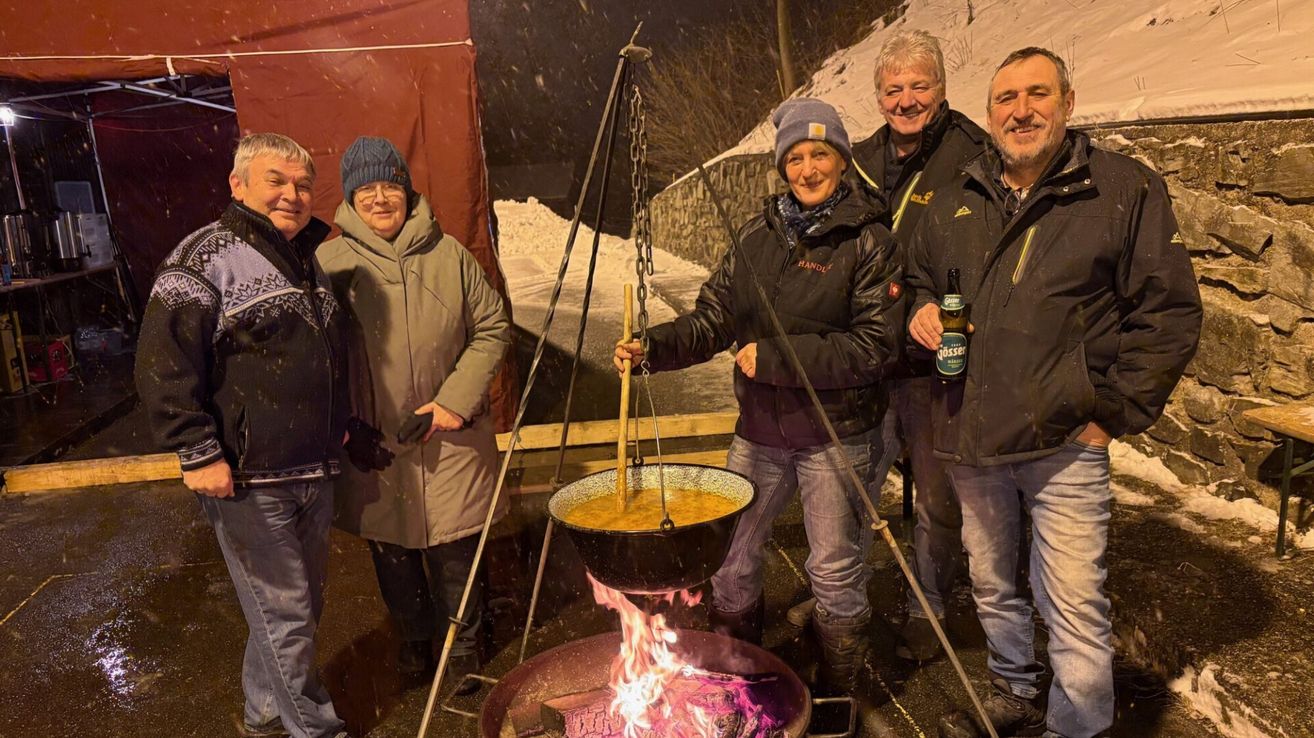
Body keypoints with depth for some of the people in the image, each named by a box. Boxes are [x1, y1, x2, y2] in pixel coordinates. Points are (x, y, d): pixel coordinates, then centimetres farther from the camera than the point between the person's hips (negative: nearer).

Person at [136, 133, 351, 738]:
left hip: (314, 474, 8)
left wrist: (344, 428, 24)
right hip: (249, 482, -8)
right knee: (284, 613, 2)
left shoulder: (309, 258, 14)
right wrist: (199, 453, -19)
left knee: (299, 607, 19)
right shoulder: (206, 257, -12)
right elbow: (163, 362, -17)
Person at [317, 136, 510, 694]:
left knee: (454, 549, 9)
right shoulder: (329, 263, -3)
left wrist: (455, 400, -9)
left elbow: (493, 329, 1)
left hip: (451, 440, 0)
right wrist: (345, 426, -8)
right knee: (393, 552, 15)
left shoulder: (448, 255, -1)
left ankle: (462, 642, 33)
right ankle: (414, 637, 40)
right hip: (374, 444, 1)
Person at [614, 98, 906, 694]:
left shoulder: (869, 242, -7)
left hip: (835, 435, -4)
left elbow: (874, 346, -14)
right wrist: (653, 347, -11)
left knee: (836, 572, 6)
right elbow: (712, 320, 6)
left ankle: (835, 698, 30)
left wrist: (774, 358, -18)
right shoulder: (757, 235, 8)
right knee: (729, 560, 11)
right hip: (758, 429, 5)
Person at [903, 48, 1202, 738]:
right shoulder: (954, 202, 8)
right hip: (968, 436, 5)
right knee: (991, 585, 21)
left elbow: (1169, 312, -7)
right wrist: (922, 310, 0)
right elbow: (918, 277, 23)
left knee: (1074, 606, -2)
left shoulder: (1125, 188, -6)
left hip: (1063, 442, -5)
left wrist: (1117, 411, -10)